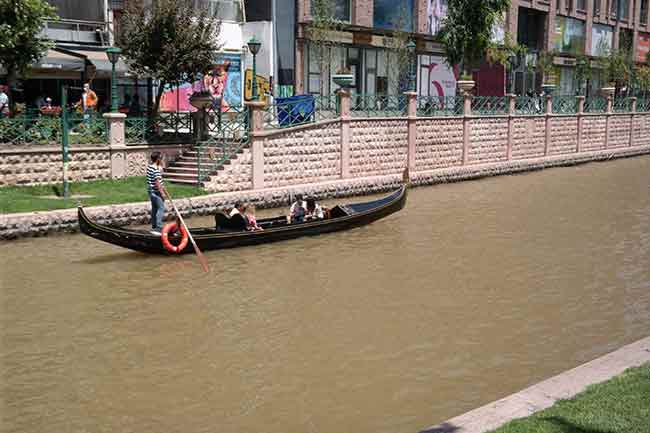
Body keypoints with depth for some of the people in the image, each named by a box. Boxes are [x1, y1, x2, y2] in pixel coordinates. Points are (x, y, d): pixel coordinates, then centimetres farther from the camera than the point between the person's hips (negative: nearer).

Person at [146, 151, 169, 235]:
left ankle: (154, 227, 24)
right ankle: (158, 228, -11)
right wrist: (162, 192, -21)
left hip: (151, 190, 10)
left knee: (154, 208, 16)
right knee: (161, 208, -8)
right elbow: (157, 182, -24)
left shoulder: (149, 166, 10)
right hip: (156, 192, -10)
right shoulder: (156, 169, -21)